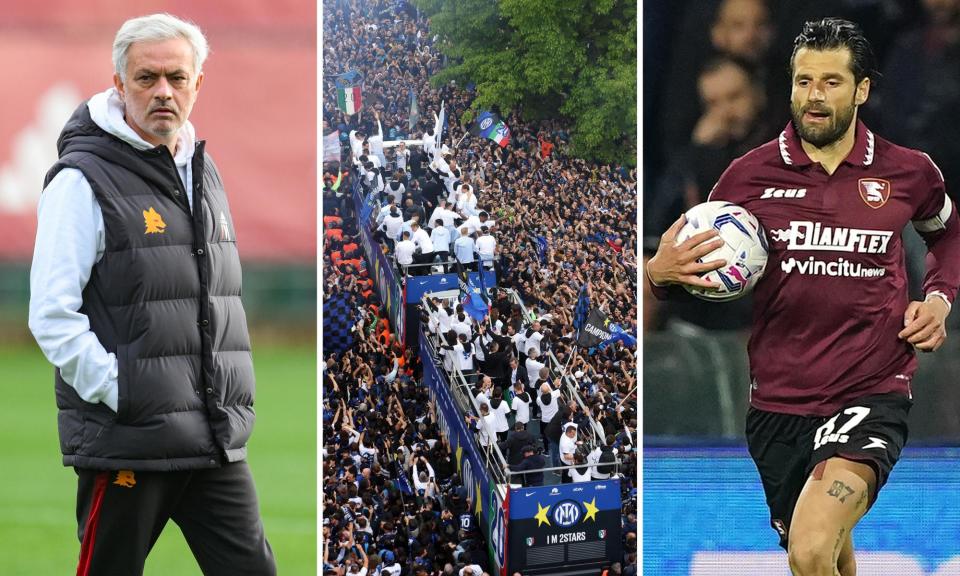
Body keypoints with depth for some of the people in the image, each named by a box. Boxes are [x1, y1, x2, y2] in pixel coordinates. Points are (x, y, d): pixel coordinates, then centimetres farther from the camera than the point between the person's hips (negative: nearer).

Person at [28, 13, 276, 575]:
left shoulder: (204, 173, 15)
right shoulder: (84, 180, -9)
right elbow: (52, 317, -15)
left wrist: (230, 405, 13)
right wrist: (121, 397, -17)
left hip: (217, 444, 7)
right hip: (127, 443, -7)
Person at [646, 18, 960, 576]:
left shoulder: (909, 173, 0)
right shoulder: (750, 175, -1)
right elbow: (696, 269, 9)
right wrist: (659, 273, -14)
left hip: (873, 394, -3)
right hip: (779, 402, 3)